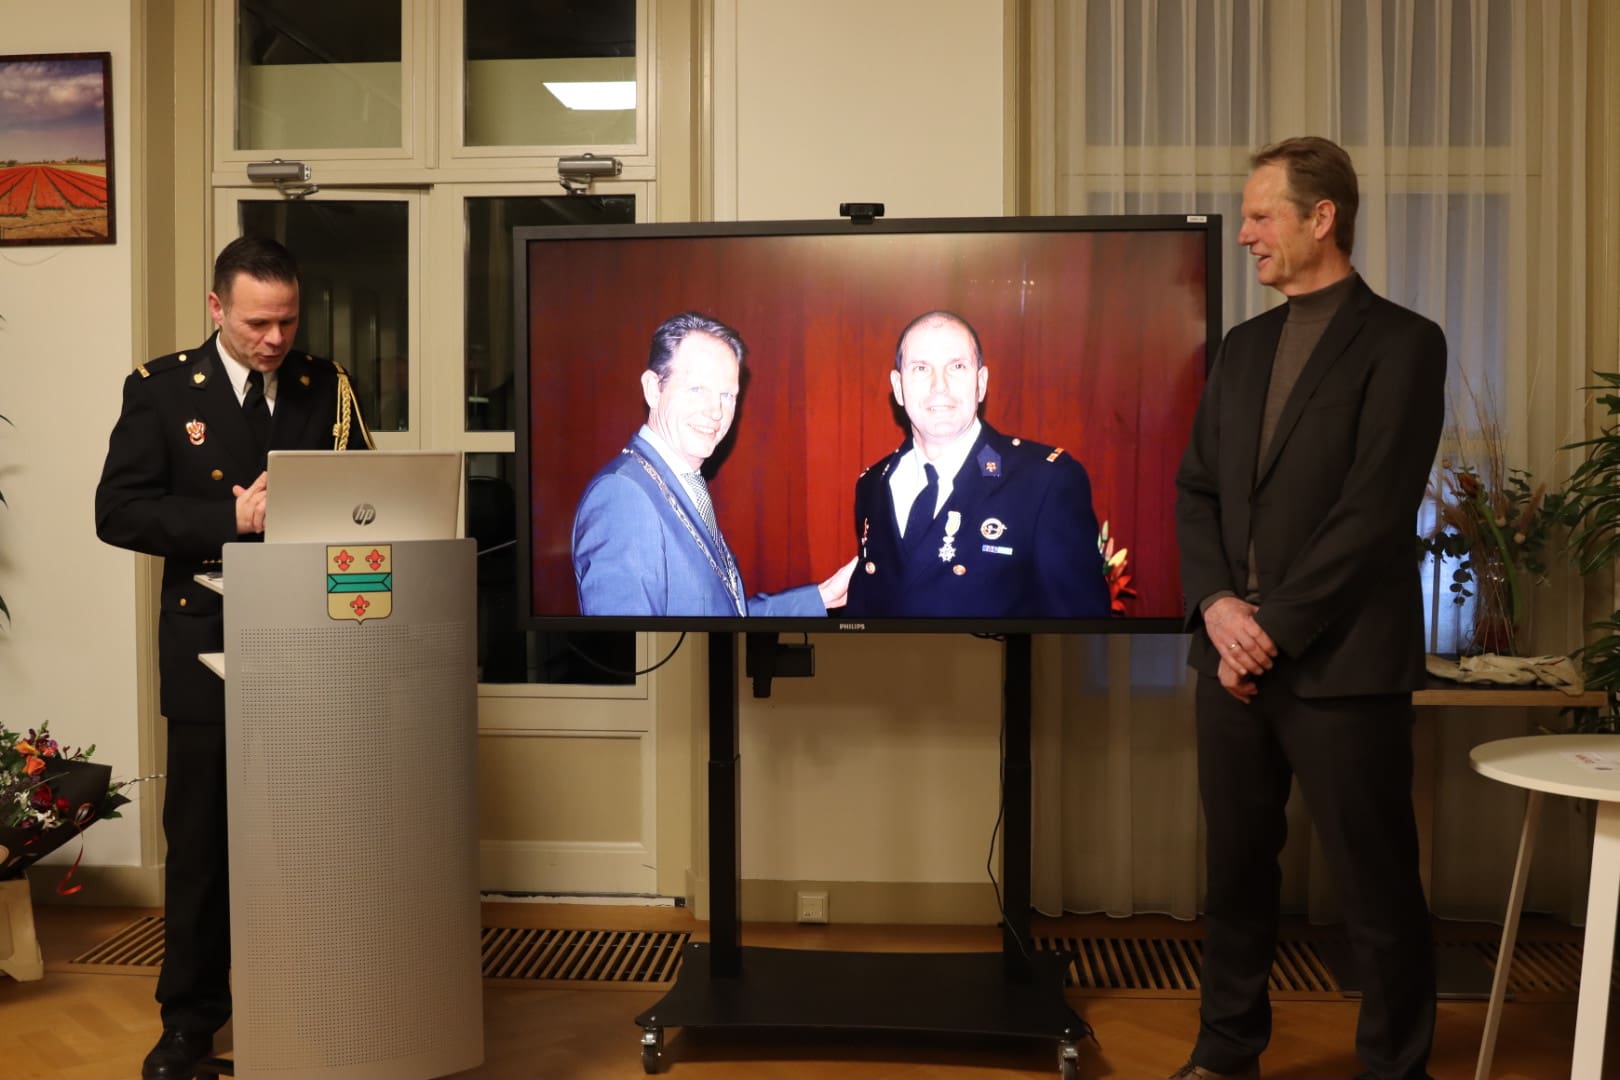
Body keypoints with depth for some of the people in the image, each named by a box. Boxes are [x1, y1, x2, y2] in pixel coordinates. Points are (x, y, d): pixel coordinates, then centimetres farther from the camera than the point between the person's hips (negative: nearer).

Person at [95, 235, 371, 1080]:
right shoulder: (160, 387, 0)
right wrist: (232, 516, -19)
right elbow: (118, 511, -8)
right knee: (201, 836, 8)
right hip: (209, 644, -1)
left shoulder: (327, 386, 6)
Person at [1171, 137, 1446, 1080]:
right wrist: (1218, 603, -6)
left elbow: (1374, 514, -13)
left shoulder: (1402, 343, -5)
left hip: (1341, 662, -6)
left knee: (1378, 887, 4)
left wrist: (1273, 627, -13)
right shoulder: (1245, 345, 14)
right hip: (1236, 653, 6)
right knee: (1237, 867, 13)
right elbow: (1196, 488, 11)